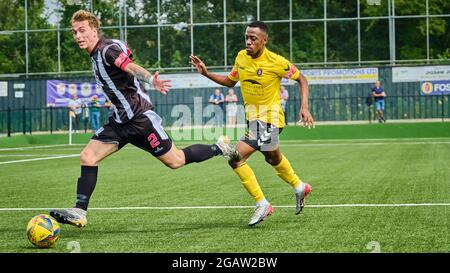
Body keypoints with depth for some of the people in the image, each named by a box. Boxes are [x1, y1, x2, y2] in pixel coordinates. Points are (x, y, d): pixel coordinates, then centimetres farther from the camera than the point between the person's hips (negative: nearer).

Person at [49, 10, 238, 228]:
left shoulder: (108, 49, -18)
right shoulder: (96, 55, 9)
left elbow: (131, 67, -36)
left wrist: (151, 80, -56)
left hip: (139, 117, -9)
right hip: (120, 120, 9)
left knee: (175, 161, 1)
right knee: (87, 157, -4)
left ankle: (219, 148, 21)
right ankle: (79, 213, -4)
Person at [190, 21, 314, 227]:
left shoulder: (276, 62, -18)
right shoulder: (241, 57, 0)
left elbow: (301, 79, -5)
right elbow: (230, 81, 15)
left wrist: (304, 108, -13)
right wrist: (207, 74, 2)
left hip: (269, 118, -7)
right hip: (252, 118, 7)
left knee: (236, 158, -18)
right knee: (273, 158, 25)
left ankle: (262, 204, -6)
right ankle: (299, 187, 50)